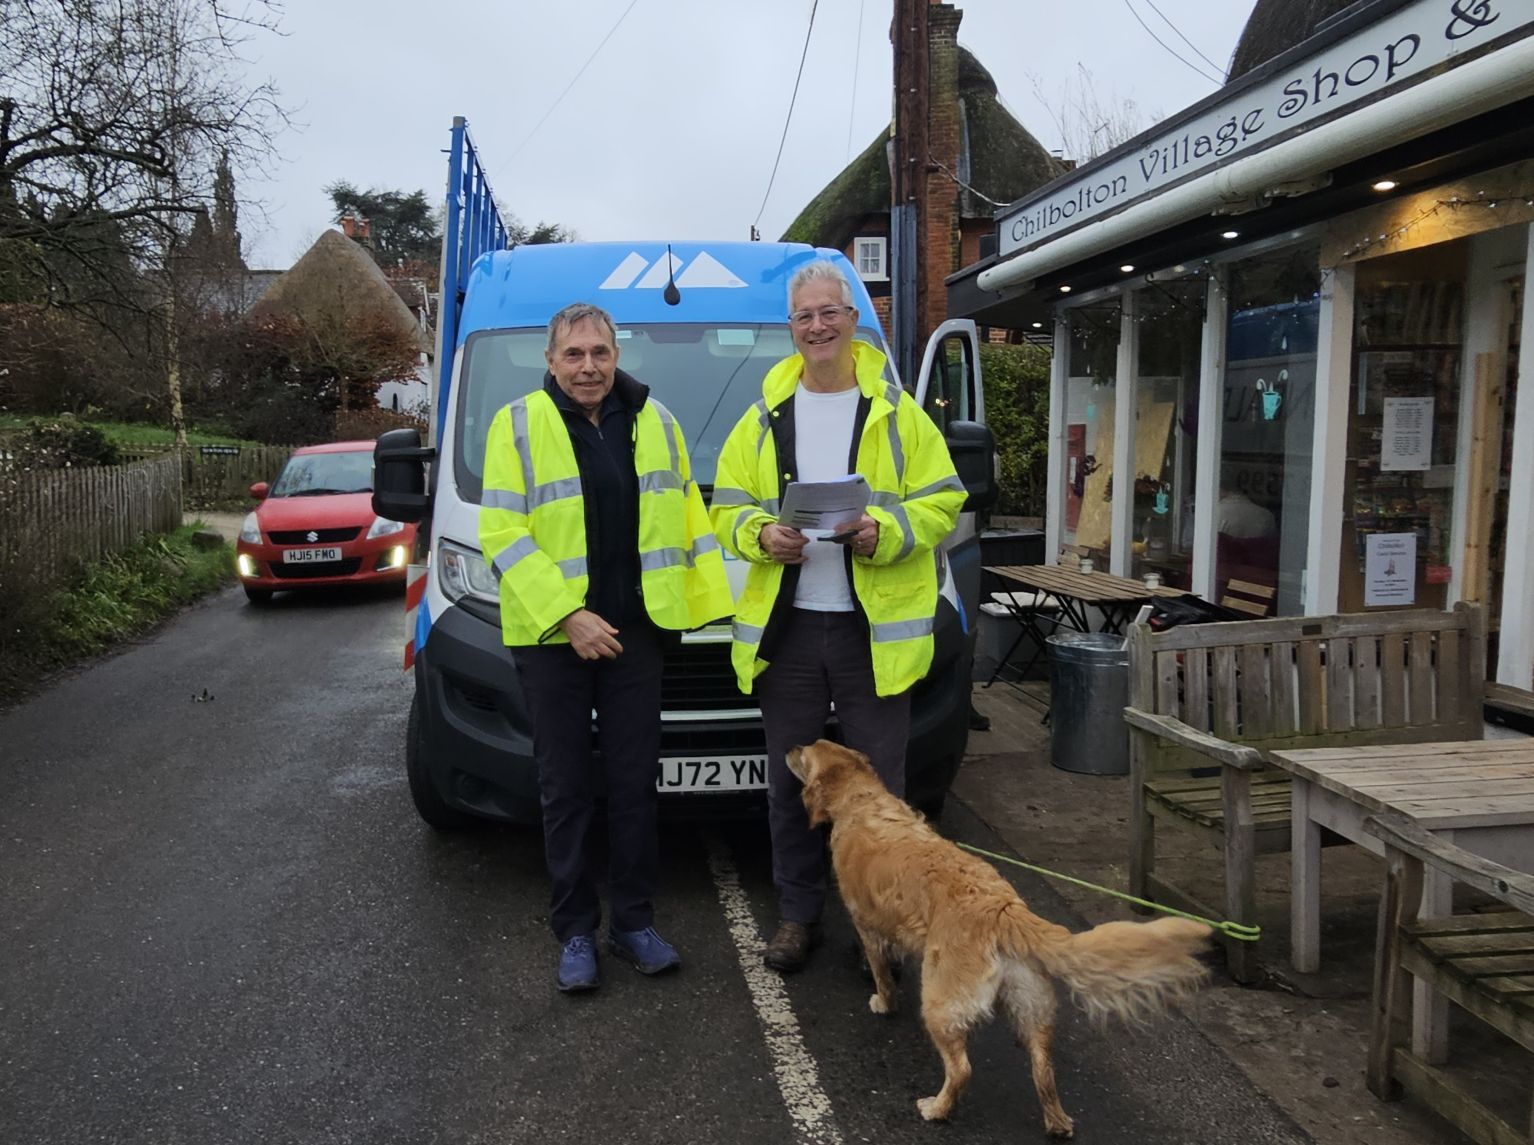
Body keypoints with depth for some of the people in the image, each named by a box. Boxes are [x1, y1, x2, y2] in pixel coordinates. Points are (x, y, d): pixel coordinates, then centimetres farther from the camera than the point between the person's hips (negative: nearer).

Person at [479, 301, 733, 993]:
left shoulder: (655, 423, 10)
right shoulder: (518, 426, -2)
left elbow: (689, 520, 13)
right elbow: (502, 535, -10)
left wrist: (706, 602, 5)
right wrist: (568, 616, -18)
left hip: (636, 633, 3)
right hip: (551, 637, -3)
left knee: (635, 783, 9)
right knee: (566, 791, 6)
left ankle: (633, 921, 23)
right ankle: (574, 932, 20)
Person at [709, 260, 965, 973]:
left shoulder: (898, 413, 3)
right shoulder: (764, 418, 10)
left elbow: (942, 503, 0)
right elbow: (726, 509, 11)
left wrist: (884, 532, -18)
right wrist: (761, 536, -10)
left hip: (875, 628, -2)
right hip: (785, 626, 2)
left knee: (878, 783, 6)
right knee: (789, 783, 11)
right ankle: (797, 915, 27)